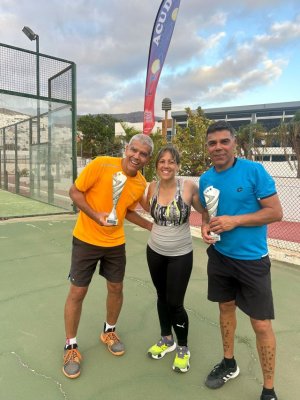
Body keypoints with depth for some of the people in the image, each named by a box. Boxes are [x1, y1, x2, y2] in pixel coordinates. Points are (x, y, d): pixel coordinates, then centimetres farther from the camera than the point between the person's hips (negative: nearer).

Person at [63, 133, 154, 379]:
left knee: (116, 288, 14)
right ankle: (71, 346, 27)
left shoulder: (141, 184, -4)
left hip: (115, 243, 4)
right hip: (86, 240, -4)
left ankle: (109, 331, 41)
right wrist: (96, 215, -25)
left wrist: (151, 226, 3)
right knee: (78, 292, 5)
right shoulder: (101, 164, -19)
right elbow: (75, 192, -12)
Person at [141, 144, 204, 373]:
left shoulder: (189, 187, -18)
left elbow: (205, 210, -5)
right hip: (155, 252, 4)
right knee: (162, 297, 19)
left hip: (181, 255, -4)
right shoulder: (153, 187, -5)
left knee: (175, 303, 3)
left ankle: (183, 348, 30)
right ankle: (166, 339, 43)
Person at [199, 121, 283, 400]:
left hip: (252, 259, -5)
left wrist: (234, 221, -22)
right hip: (219, 256, 5)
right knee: (226, 308, 20)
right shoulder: (205, 179, 1)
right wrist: (206, 227, -8)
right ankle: (229, 364, 43)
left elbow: (276, 212, -15)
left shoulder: (254, 170, -15)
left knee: (261, 325, 3)